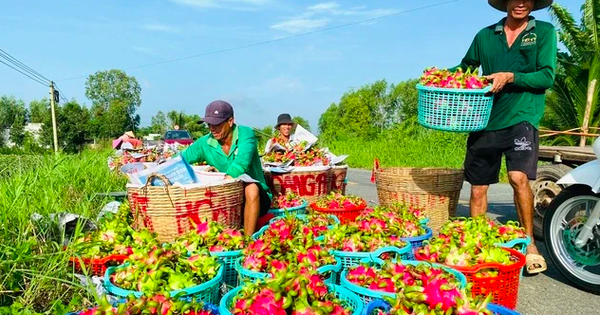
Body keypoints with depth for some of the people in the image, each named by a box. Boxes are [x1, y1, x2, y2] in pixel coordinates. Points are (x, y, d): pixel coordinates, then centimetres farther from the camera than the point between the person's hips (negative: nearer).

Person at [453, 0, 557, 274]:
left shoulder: (544, 32, 6)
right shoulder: (485, 35, 12)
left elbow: (547, 76, -3)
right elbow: (465, 67, 20)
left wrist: (510, 77, -16)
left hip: (521, 117, -2)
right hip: (485, 120, 3)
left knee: (518, 177, -21)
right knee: (477, 186, 6)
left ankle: (529, 244, -1)